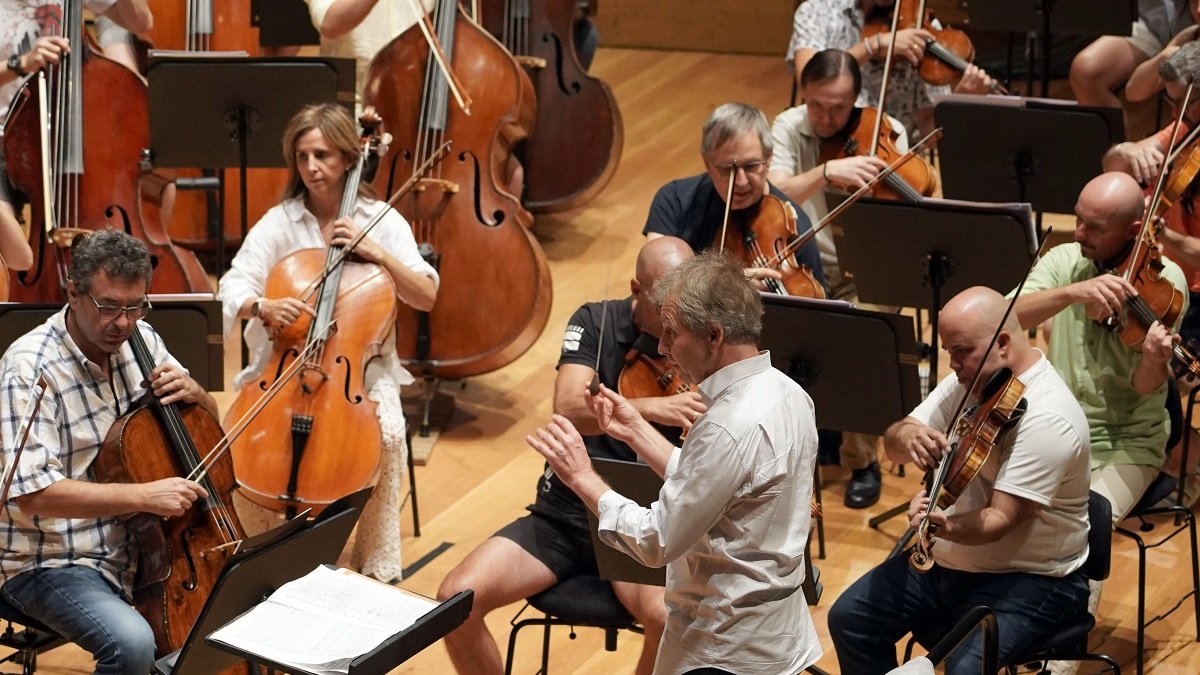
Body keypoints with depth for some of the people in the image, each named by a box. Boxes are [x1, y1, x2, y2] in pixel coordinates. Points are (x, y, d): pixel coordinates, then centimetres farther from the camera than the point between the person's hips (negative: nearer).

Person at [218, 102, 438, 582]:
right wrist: (263, 305, -36)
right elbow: (234, 290, -13)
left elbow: (427, 297, -5)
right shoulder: (278, 223, -1)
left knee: (387, 433, -29)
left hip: (363, 366, 0)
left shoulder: (383, 221, 1)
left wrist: (378, 254, -18)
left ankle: (377, 567, -15)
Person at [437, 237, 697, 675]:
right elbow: (568, 411, -22)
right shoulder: (596, 323, -3)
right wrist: (652, 407, -38)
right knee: (458, 597, -19)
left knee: (672, 618, -33)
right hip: (566, 512, 1)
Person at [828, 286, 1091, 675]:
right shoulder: (970, 380, 0)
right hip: (950, 561, 8)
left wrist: (944, 526, -49)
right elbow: (892, 441, -2)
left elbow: (1002, 520, -29)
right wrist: (909, 437, -27)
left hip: (1031, 580, -8)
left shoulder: (1047, 418, -25)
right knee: (849, 617, 0)